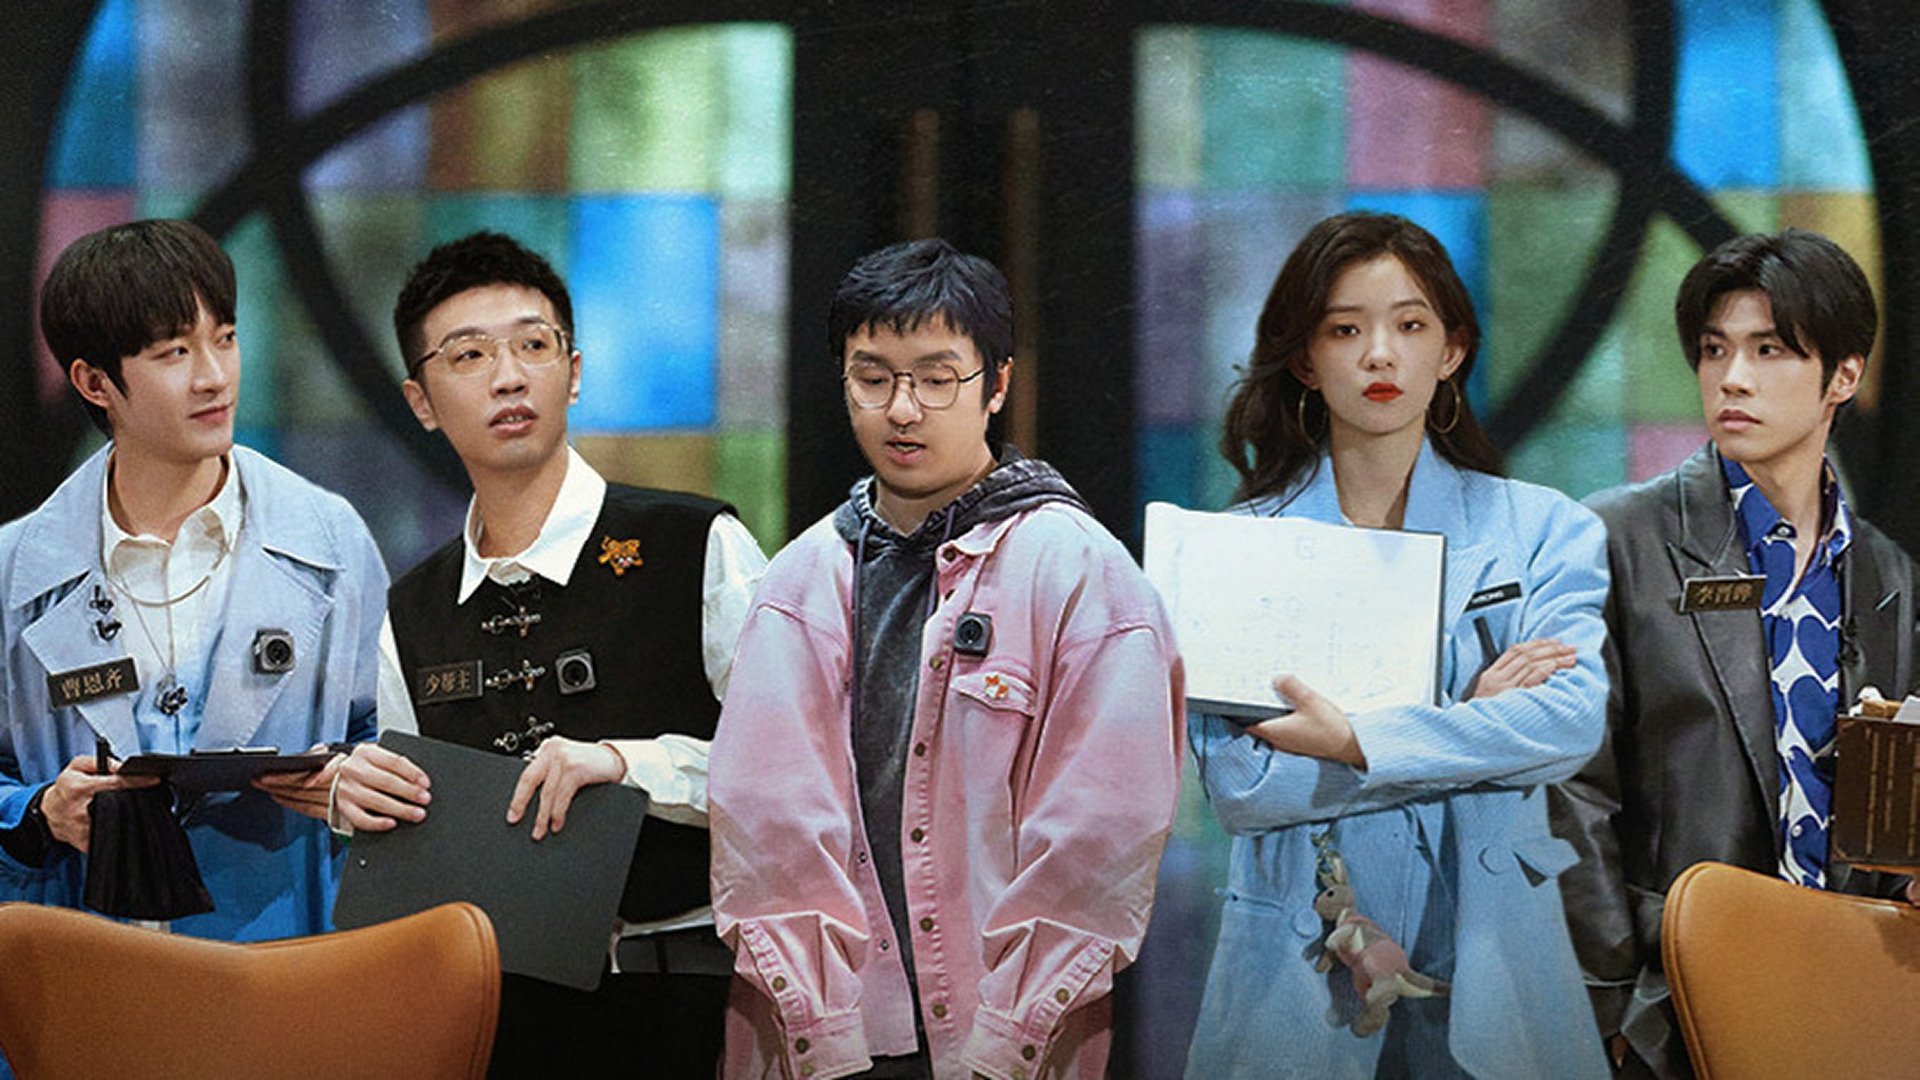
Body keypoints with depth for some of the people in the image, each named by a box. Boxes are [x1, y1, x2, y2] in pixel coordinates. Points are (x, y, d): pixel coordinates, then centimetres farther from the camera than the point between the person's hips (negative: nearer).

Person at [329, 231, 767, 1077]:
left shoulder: (700, 548, 0)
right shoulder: (408, 618, 14)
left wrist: (631, 764, -16)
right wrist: (359, 804, 1)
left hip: (682, 1005, -6)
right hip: (492, 1012, 6)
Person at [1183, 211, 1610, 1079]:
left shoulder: (1543, 530, 4)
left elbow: (1571, 720, -12)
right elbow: (1237, 784, -9)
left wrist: (1353, 741, -17)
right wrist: (1467, 728, -11)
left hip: (1487, 967, 0)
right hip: (1300, 969, 0)